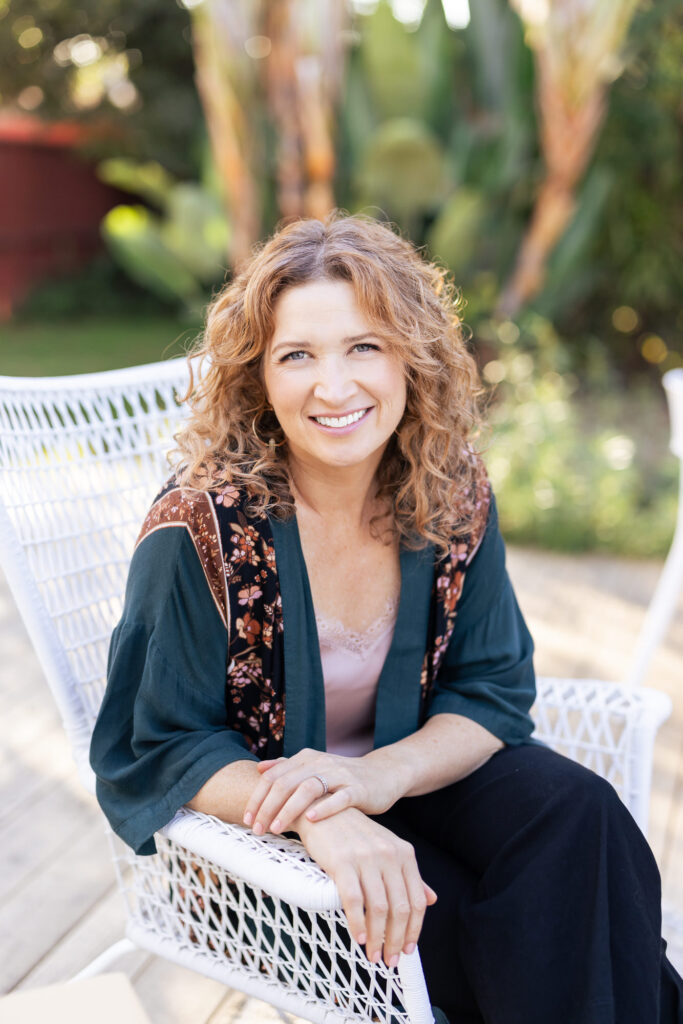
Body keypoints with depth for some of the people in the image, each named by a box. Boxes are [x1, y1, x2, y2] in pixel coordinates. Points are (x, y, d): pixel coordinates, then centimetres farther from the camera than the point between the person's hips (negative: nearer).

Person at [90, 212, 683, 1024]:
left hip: (409, 775, 4)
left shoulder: (453, 496, -9)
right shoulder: (201, 527, -21)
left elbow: (495, 689, -3)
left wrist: (383, 774, -25)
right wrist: (320, 818, -34)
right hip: (251, 828, -3)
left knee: (577, 815, -23)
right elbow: (163, 750, -15)